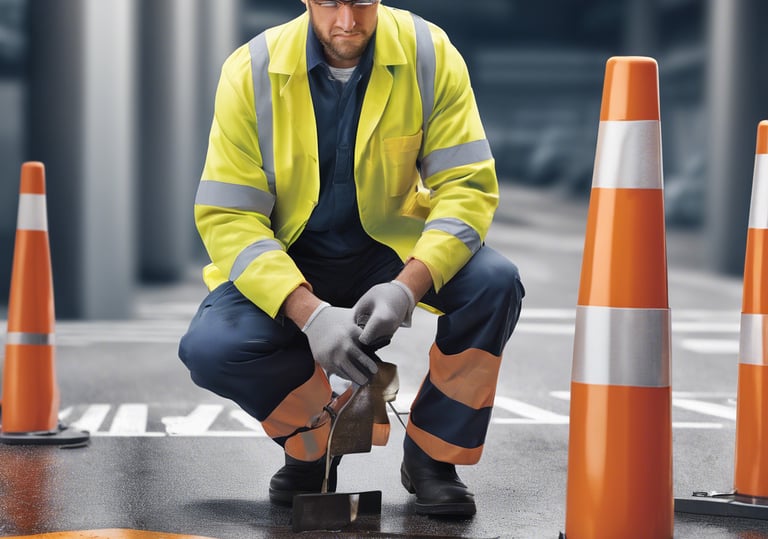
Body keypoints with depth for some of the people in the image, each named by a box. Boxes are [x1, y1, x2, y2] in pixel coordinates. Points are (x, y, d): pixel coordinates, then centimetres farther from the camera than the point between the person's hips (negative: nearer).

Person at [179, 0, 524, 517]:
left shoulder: (430, 55, -14)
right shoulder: (251, 72, -16)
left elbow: (469, 185, -15)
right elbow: (224, 217, -18)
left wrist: (408, 286, -33)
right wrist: (309, 313, -32)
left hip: (393, 247, 1)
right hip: (287, 261, 0)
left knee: (495, 283, -28)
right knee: (209, 349, -27)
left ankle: (432, 455, -5)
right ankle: (316, 444, 4)